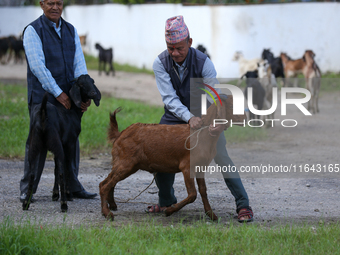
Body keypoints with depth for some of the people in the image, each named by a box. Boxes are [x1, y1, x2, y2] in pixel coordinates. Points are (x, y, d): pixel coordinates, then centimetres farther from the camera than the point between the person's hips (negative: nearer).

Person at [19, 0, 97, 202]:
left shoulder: (71, 31, 13)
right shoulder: (33, 31, -5)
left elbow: (79, 63, 5)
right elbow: (37, 65, -14)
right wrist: (58, 93, -19)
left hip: (68, 97, 5)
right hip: (43, 96, -5)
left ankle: (73, 187, 18)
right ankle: (27, 190, 3)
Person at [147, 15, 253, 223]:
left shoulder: (203, 62, -23)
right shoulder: (160, 63, -19)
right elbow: (169, 97, -25)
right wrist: (189, 117, -42)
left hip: (203, 115, -2)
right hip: (175, 115, 2)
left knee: (222, 157, -14)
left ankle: (243, 205, -10)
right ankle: (166, 202, 21)